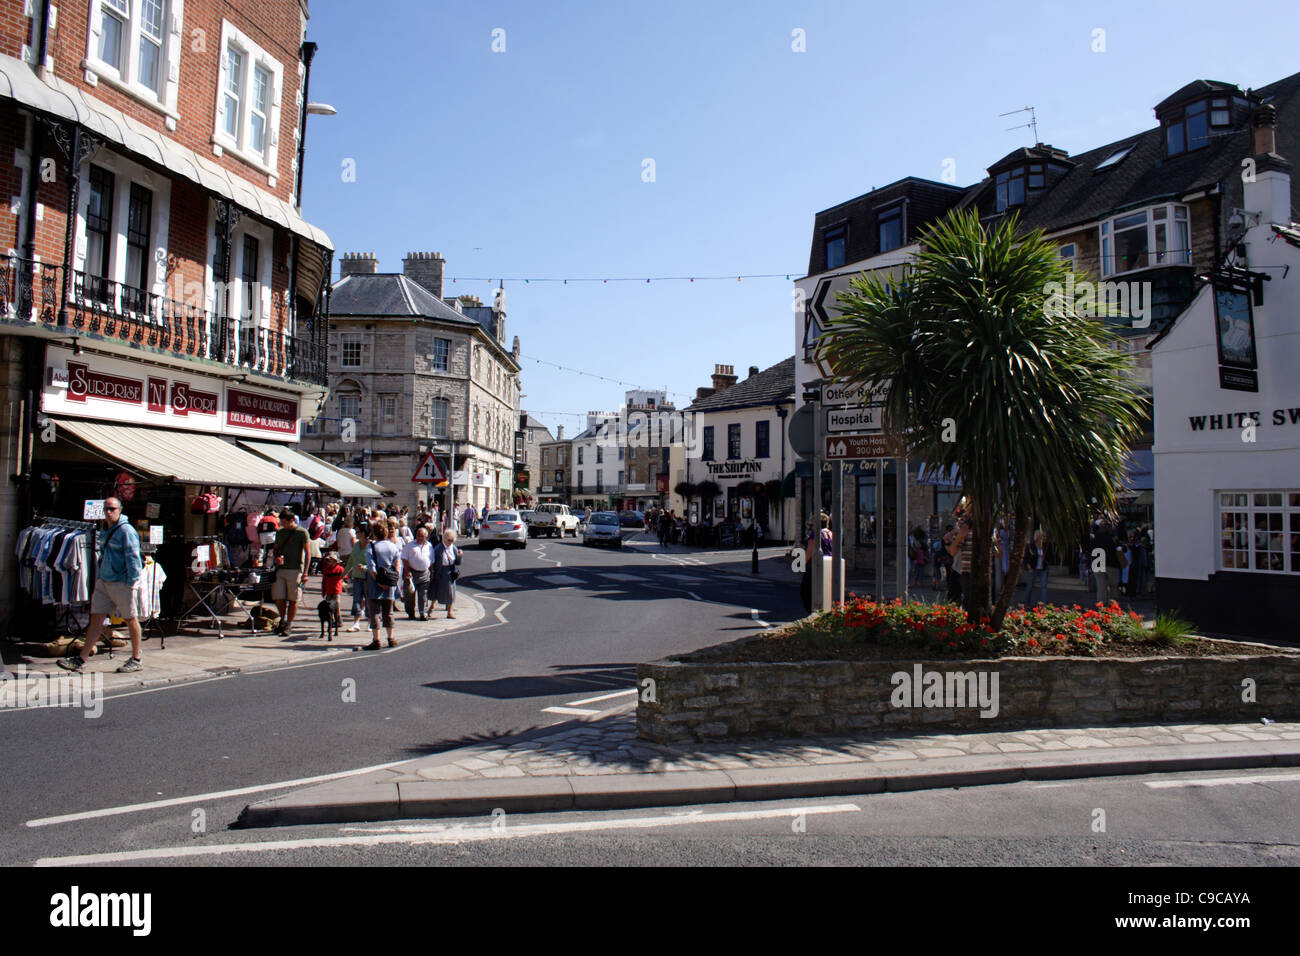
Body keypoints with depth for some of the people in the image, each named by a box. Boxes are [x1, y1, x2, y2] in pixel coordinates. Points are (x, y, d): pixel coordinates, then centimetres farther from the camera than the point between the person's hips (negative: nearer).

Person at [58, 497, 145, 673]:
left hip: (122, 583, -8)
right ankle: (80, 660, 9)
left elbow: (133, 558, -16)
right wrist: (99, 578, 21)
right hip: (103, 582, 8)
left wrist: (132, 583, -19)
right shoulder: (104, 530, 13)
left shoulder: (126, 530, -13)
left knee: (131, 620, 3)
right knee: (96, 619, 7)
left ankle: (136, 661, 12)